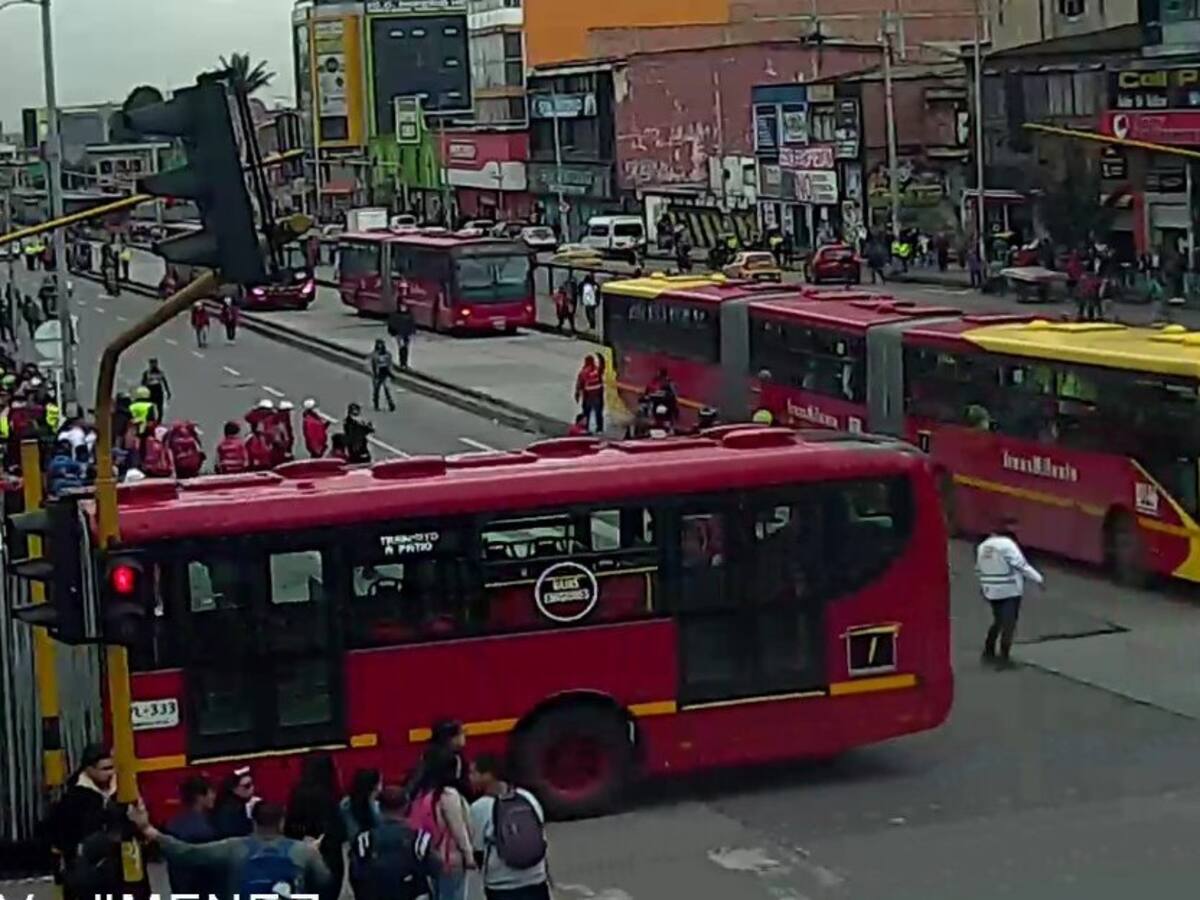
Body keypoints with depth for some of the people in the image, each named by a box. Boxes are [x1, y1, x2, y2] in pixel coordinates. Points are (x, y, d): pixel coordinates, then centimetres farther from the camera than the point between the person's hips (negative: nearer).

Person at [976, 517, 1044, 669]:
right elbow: (1022, 565, -20)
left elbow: (979, 569, 15)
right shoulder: (1008, 545, -16)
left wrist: (982, 587, 28)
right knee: (1009, 624, -3)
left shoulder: (983, 546, 7)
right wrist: (1038, 579, -16)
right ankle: (1003, 659, -5)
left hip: (991, 590, 7)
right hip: (1010, 591, -7)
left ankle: (988, 652, 27)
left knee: (998, 621, 22)